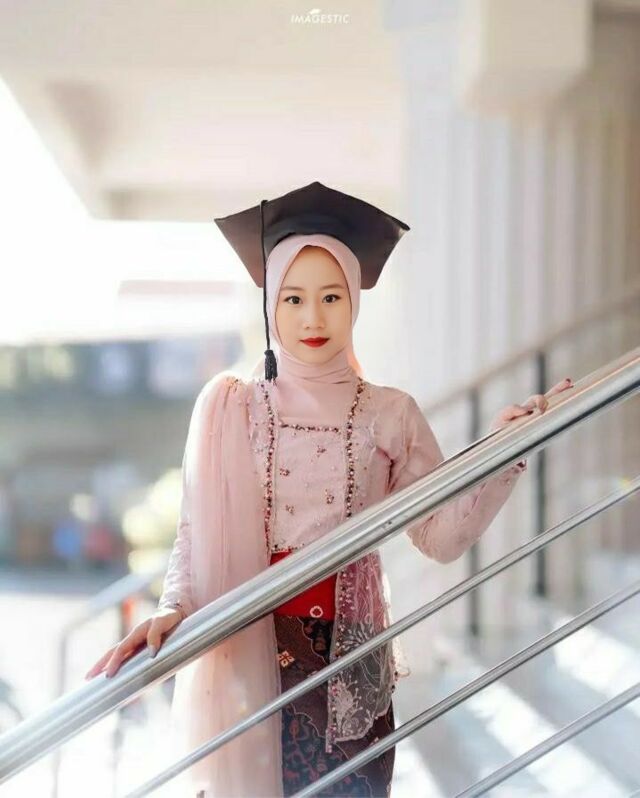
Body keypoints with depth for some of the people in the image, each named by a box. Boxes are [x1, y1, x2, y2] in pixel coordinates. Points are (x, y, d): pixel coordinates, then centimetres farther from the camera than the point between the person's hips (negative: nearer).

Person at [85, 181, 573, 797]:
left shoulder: (390, 413, 3)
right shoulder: (230, 406, 0)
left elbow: (441, 535, -2)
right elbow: (196, 533, -1)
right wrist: (173, 609, -18)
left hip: (352, 658, 1)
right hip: (247, 656, -1)